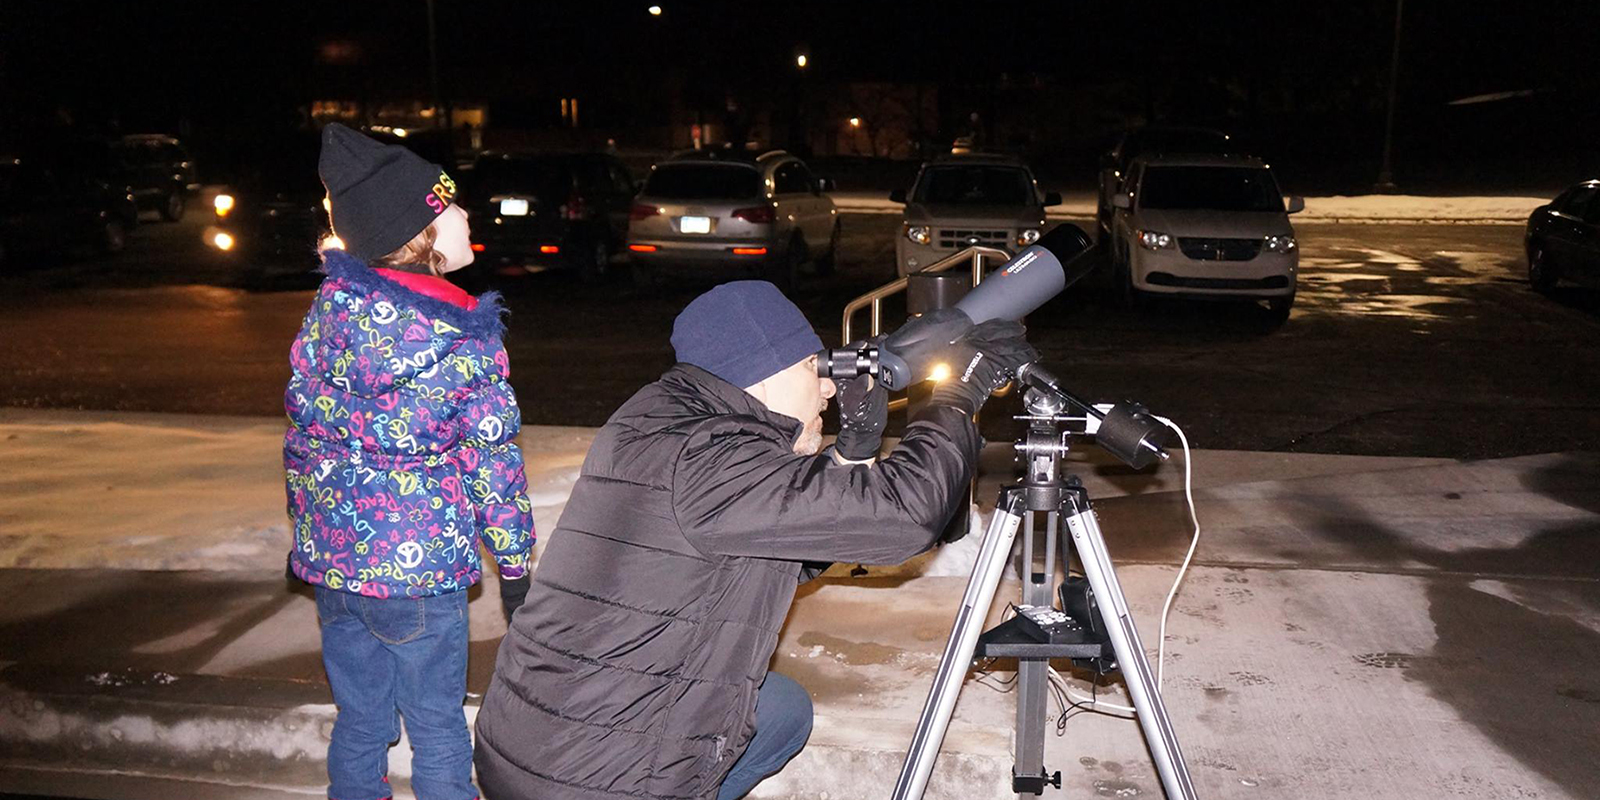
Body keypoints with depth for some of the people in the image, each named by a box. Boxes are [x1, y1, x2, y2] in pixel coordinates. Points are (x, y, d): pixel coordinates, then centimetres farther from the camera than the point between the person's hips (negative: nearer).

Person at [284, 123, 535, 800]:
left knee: (358, 724, 19)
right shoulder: (465, 336, -15)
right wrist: (515, 566, 0)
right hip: (421, 565, -5)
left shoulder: (331, 306, -1)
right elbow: (493, 459, -10)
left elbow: (302, 431, 7)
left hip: (332, 558, 5)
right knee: (437, 730, 11)